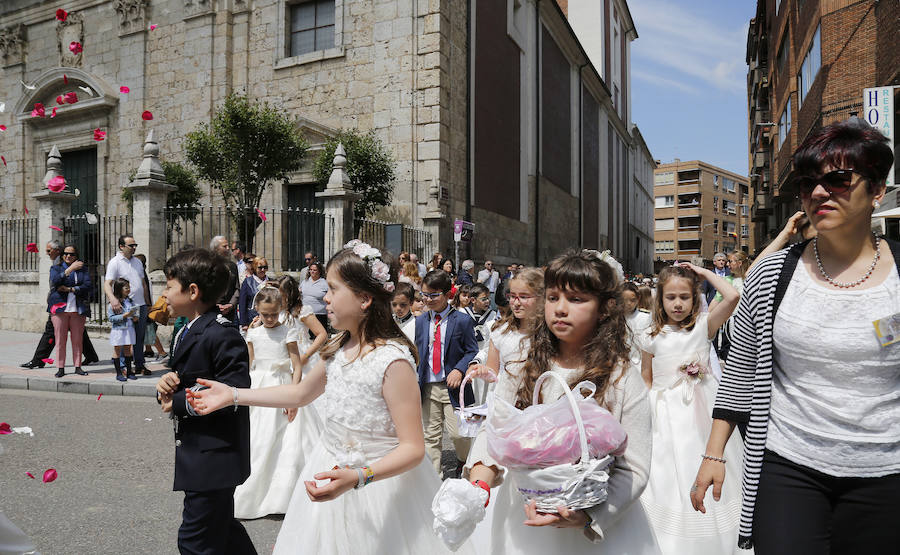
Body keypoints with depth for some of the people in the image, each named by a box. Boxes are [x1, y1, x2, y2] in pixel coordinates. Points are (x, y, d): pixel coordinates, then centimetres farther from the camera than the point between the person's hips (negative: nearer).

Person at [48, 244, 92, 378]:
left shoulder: (82, 269, 14)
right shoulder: (55, 268, 12)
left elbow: (87, 286, -1)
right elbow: (55, 281, -10)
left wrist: (70, 289, -11)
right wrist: (70, 269, -17)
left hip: (78, 309, 1)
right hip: (59, 308, -1)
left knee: (77, 339, 1)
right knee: (60, 339, -1)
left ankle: (78, 367, 8)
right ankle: (60, 368, 5)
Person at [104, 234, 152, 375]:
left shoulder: (138, 262, 15)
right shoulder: (114, 262, -5)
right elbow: (107, 284, -16)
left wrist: (148, 303, 21)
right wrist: (113, 299, -33)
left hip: (140, 305, 6)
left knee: (140, 337, 10)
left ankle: (139, 364, 18)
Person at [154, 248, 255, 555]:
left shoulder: (223, 335, -21)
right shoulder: (187, 333, 11)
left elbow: (234, 393, -28)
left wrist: (179, 402, -20)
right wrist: (167, 384, -8)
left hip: (214, 458, -10)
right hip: (198, 455, 10)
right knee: (221, 528, 24)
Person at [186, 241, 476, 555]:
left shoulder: (393, 360, -24)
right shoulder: (339, 349, -1)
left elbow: (413, 449, -22)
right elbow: (301, 393, 17)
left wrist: (356, 478, -35)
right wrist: (232, 395, 14)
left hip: (378, 480, -7)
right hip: (330, 475, 7)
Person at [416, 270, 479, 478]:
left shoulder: (462, 321, -3)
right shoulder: (420, 322, 8)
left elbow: (472, 351, -2)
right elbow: (416, 353, 13)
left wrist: (459, 370, -17)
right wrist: (415, 378, 1)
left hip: (452, 386, -3)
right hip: (428, 387, 4)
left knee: (456, 433, -4)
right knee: (431, 435, 8)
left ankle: (466, 461, 27)